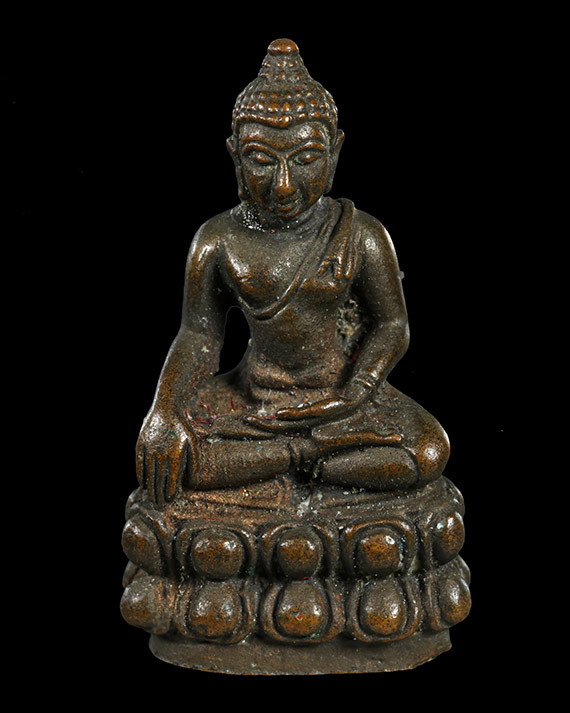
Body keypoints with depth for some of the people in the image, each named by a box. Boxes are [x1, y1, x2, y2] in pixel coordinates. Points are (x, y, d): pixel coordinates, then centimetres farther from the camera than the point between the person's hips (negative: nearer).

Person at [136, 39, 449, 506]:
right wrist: (164, 413, -21)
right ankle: (308, 452, -14)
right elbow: (199, 336, -5)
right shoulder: (219, 241, -8)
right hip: (254, 397, 1)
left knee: (430, 453, -25)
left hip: (341, 393, 0)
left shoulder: (362, 237, -11)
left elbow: (391, 328, -5)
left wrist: (350, 399, -20)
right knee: (156, 450, -21)